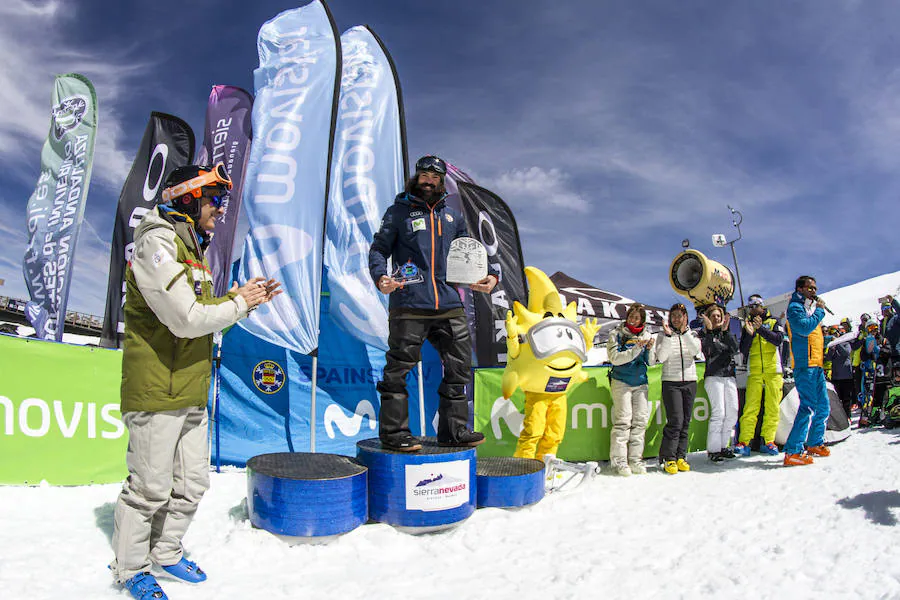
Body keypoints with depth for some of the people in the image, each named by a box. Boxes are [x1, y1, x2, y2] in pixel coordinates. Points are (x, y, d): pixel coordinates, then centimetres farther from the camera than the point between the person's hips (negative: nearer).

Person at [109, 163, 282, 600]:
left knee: (192, 482, 16)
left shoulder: (191, 248, 16)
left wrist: (243, 300, 3)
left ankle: (166, 552, 35)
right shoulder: (157, 245, -15)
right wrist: (238, 303, -10)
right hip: (156, 391, -9)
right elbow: (186, 319, -23)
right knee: (151, 487, 4)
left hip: (191, 392, 9)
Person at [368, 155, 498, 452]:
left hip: (449, 304, 5)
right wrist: (380, 277, -16)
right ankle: (393, 432, 9)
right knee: (399, 367, -3)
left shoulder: (452, 216, 21)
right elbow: (379, 249, 3)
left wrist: (489, 274, 10)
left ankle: (454, 429, 19)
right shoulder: (399, 211, 9)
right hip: (409, 304, -5)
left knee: (459, 365, 6)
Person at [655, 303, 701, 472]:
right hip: (671, 382, -3)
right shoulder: (663, 334, 4)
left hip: (690, 382, 3)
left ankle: (680, 456, 12)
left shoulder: (692, 334, 11)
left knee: (685, 422, 4)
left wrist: (685, 332, -19)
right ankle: (668, 458, -4)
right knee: (675, 421, -11)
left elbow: (696, 350, -10)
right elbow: (661, 357, -9)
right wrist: (668, 336, -16)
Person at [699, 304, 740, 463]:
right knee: (718, 413, -13)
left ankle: (723, 445, 15)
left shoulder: (726, 334, 16)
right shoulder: (704, 334, 5)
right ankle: (713, 449, -7)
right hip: (713, 377, -5)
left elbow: (735, 349, -2)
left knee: (732, 412, 3)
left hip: (729, 376, 5)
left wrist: (726, 331, -12)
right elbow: (706, 350, -14)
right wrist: (709, 330, -20)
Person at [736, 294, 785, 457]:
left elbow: (778, 339, -9)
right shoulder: (747, 325, 14)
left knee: (773, 407, 0)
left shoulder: (773, 322, 11)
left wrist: (760, 329, -18)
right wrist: (750, 333, -12)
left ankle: (768, 441, 9)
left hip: (773, 370, 0)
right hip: (754, 372, 0)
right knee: (750, 407, -7)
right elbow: (743, 350, 3)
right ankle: (744, 442, -7)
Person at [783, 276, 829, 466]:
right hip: (805, 365, -10)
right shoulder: (795, 307, -5)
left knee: (823, 407, 16)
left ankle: (814, 443, 31)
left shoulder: (810, 307, 23)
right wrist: (819, 310, -10)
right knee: (808, 406, -16)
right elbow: (804, 328, -22)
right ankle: (792, 452, -16)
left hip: (816, 365, 10)